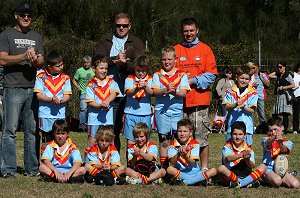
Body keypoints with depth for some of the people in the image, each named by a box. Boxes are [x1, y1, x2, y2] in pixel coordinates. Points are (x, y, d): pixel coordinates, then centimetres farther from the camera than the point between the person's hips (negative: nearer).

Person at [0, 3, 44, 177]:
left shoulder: (36, 37, 19)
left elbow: (41, 62, 11)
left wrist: (35, 61, -13)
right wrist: (24, 56, -16)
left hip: (33, 88, 4)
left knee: (32, 130, 5)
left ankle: (32, 168, 11)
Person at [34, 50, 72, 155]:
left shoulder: (65, 78, 7)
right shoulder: (41, 77, 0)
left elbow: (67, 96, 3)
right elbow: (39, 95, -6)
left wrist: (60, 101, -18)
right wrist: (51, 99, -20)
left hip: (60, 114, 2)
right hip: (45, 114, -2)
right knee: (46, 141, 5)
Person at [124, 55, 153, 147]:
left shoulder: (150, 80, 7)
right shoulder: (129, 79, 4)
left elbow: (151, 93, -9)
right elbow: (128, 93, -12)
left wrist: (145, 87, -30)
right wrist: (137, 89, -32)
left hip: (145, 114, 1)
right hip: (131, 113, -1)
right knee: (130, 141, 1)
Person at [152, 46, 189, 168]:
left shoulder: (182, 75, 7)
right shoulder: (157, 75, 7)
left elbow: (184, 93, -4)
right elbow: (155, 91, -6)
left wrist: (174, 91, -24)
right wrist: (166, 90, -24)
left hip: (177, 110, 0)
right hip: (162, 111, 0)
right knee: (164, 141, 3)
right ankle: (164, 166, 8)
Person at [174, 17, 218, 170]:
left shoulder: (205, 49, 8)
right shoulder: (175, 50, 12)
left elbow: (211, 74, 2)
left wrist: (193, 81, -10)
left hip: (200, 100, -1)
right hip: (179, 100, 1)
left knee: (202, 137, -1)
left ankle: (204, 168, 7)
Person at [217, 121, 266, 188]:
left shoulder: (248, 149, 8)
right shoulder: (228, 146, -1)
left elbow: (251, 166, -4)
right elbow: (227, 158, -24)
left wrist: (247, 159, -29)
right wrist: (241, 155, -40)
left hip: (245, 174, 3)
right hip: (230, 174, -3)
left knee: (263, 167, -13)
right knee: (221, 168, -34)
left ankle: (240, 183, -28)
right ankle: (249, 182, -29)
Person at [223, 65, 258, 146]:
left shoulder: (253, 93, 1)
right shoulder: (230, 91, 5)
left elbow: (252, 110, -4)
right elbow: (227, 107, -3)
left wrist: (243, 107, -24)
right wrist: (235, 105, -23)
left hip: (247, 125, -1)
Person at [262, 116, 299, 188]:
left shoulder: (287, 143, 6)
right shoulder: (266, 139, 2)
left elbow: (284, 150, -19)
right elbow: (267, 143, -24)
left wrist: (280, 143, -45)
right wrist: (274, 137, -49)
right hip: (269, 169, -3)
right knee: (277, 181, -34)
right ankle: (270, 180, 1)